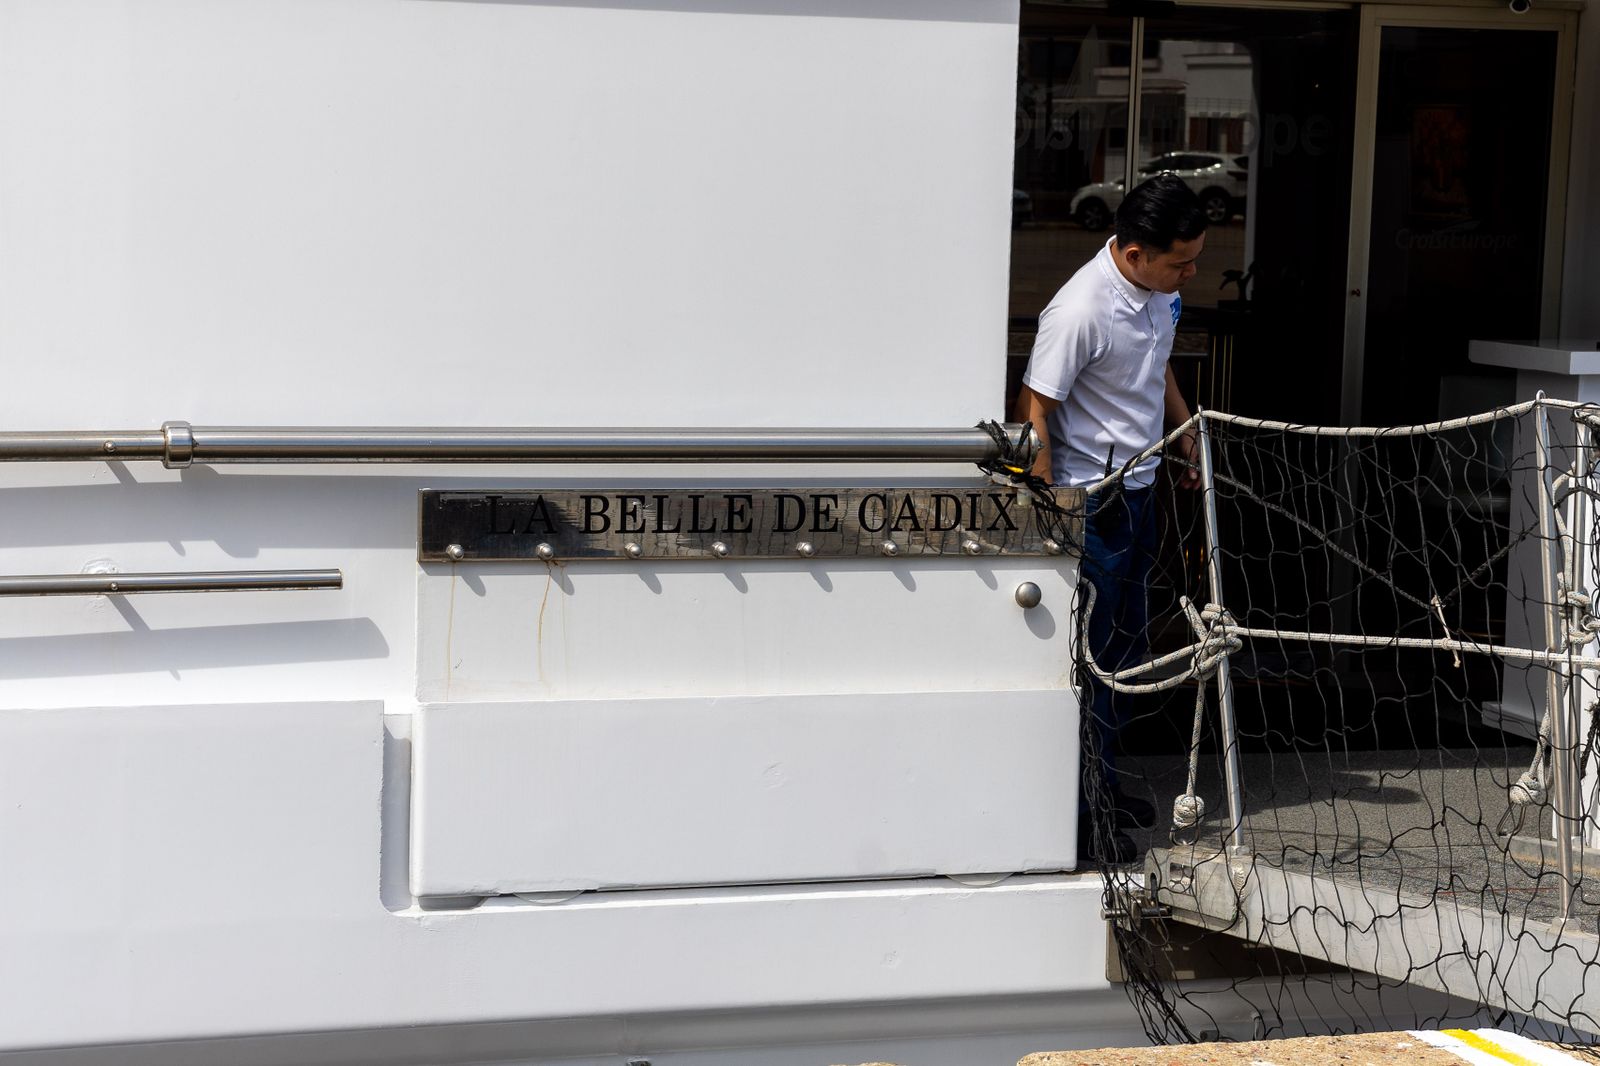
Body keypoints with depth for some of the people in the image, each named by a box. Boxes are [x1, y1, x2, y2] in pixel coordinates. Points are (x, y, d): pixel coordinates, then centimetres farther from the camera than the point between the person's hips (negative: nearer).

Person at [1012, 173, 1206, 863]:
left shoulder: (1160, 290, 1)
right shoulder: (1081, 310, -25)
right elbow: (1033, 412, -22)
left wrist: (1186, 435, 26)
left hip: (1139, 489, 9)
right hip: (1091, 501, -9)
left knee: (1127, 648, 17)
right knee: (1089, 657, -4)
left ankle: (1104, 784, 31)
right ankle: (1075, 813, 4)